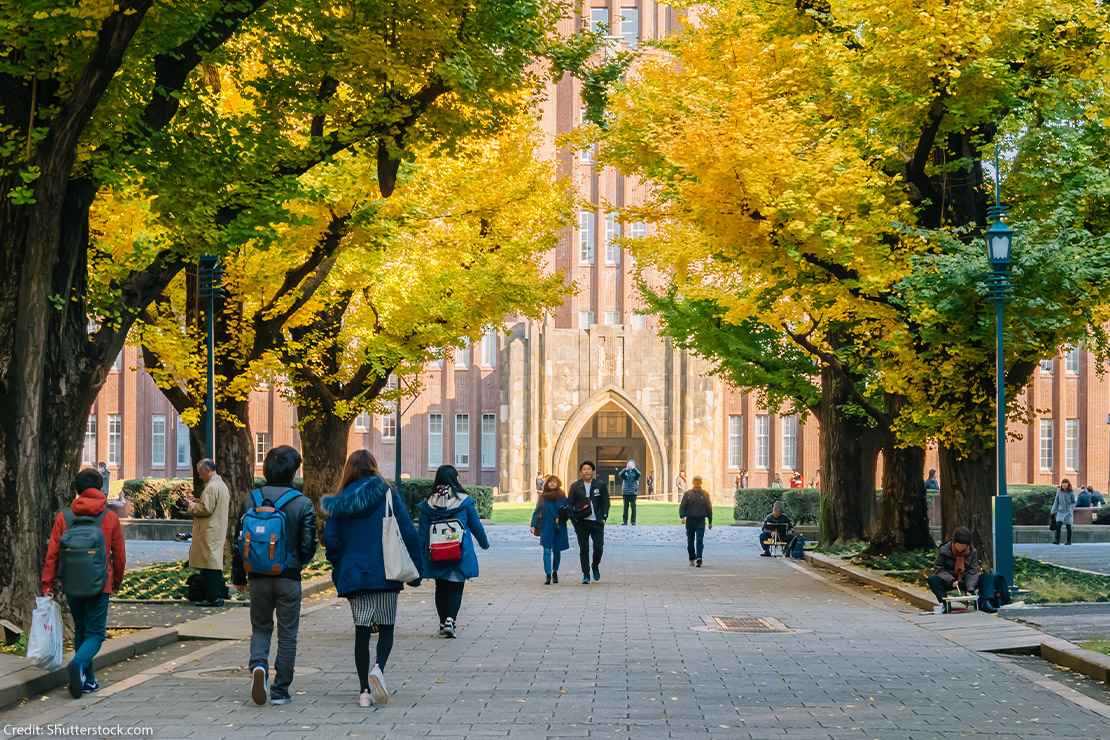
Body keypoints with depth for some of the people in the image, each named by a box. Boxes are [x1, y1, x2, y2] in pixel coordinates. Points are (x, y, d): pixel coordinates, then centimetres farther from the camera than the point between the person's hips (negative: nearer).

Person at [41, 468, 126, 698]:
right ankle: (79, 663, -25)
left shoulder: (63, 517, -1)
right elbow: (119, 555, 3)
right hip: (98, 586, -2)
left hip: (71, 586, 2)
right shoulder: (110, 518, -3)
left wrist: (47, 584, 1)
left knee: (80, 631, 17)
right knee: (96, 633, 3)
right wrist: (117, 580, 18)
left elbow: (52, 553, -4)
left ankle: (87, 680, 18)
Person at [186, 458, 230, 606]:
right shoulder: (222, 484, 17)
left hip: (209, 531, -10)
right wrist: (198, 502, 15)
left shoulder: (211, 487, -16)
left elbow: (206, 509, -21)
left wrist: (192, 506, -5)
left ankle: (212, 598, -8)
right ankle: (218, 596, 15)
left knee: (209, 564, -7)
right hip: (219, 531, 10)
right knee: (216, 563, 12)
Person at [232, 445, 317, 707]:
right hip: (289, 578, -2)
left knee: (261, 628, 16)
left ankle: (258, 665, -12)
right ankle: (280, 690, 10)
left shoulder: (251, 499, -1)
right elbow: (308, 545, -7)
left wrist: (238, 576, 12)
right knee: (287, 634, 9)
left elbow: (239, 540, 2)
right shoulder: (303, 504, -8)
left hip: (258, 577, 2)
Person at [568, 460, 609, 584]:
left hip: (597, 522, 0)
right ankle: (586, 574, 10)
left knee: (599, 547, -4)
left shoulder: (601, 485, 5)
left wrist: (604, 517, -3)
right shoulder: (575, 487, 5)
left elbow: (605, 503, 8)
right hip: (581, 523, 0)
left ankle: (595, 566, 24)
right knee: (584, 549, 2)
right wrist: (574, 518, -4)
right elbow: (570, 504, 6)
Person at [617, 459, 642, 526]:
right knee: (625, 507, 3)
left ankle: (633, 521, 3)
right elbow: (620, 475, -12)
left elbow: (638, 474, -18)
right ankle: (624, 521, 6)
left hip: (633, 492, -1)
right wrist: (626, 469, -19)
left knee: (633, 507, -1)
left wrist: (634, 468, -18)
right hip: (625, 492, 1)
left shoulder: (635, 472, 3)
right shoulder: (625, 472, 6)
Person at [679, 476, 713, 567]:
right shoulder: (688, 494, 5)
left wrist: (710, 521, 12)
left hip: (701, 520, -1)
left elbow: (709, 507, 12)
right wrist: (682, 516, -15)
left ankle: (699, 558, -20)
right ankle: (692, 559, 20)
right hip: (690, 520, 1)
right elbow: (682, 506, 1)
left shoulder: (705, 494, 7)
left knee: (700, 540, -13)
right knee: (690, 541, 7)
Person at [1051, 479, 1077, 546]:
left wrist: (1071, 507, -11)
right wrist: (1054, 510, 6)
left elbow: (1073, 502, 5)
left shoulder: (1071, 493, -4)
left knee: (1068, 526, 5)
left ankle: (1069, 541, 14)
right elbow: (1056, 501, 8)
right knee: (1058, 525, -11)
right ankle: (1057, 541, -11)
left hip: (1068, 512, -1)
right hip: (1060, 511, 1)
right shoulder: (1059, 492, 2)